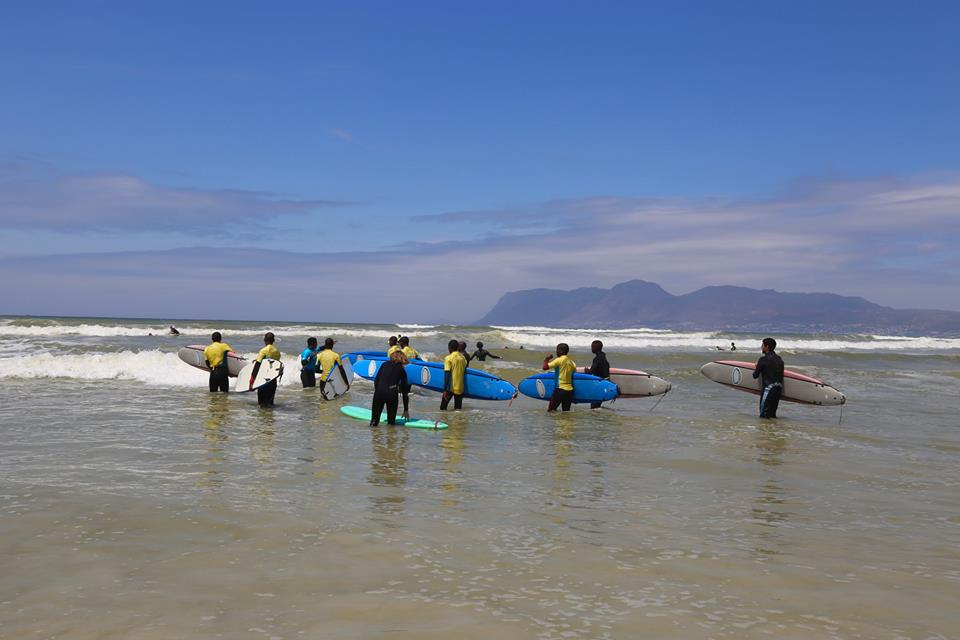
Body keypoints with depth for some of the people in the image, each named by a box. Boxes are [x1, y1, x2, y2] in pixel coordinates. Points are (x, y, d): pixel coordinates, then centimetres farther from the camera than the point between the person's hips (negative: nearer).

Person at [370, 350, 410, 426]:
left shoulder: (385, 364, 18)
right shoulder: (401, 370, 16)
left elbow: (376, 381, 9)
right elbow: (404, 391, 18)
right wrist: (406, 410, 24)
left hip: (379, 392, 1)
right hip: (392, 394, -1)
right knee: (391, 422, 11)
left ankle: (374, 422, -19)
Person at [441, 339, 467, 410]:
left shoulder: (448, 358, -8)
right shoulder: (463, 358, 6)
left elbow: (447, 374, -13)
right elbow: (464, 372, 12)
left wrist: (445, 390, -14)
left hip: (450, 388, -4)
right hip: (460, 388, 4)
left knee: (443, 408, 5)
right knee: (458, 409, 10)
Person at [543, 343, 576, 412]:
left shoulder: (559, 360, -10)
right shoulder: (571, 361, 11)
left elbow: (545, 367, -13)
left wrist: (547, 359, 4)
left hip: (561, 389, -7)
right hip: (570, 390, 7)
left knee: (550, 411, 0)